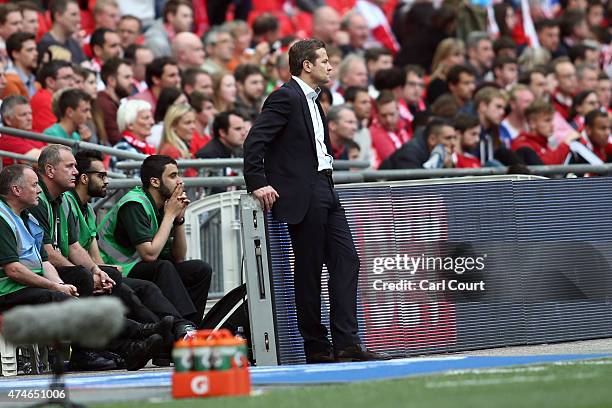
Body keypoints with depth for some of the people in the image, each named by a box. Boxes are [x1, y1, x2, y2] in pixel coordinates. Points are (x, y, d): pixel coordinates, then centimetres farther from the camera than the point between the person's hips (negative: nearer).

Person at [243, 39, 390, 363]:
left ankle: (346, 344, -1)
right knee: (309, 270, -3)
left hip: (325, 193, 9)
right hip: (302, 196, -9)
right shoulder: (285, 98, -10)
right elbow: (254, 142, -16)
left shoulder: (312, 100, 19)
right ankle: (316, 347, 2)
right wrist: (258, 184, -18)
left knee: (346, 261, 1)